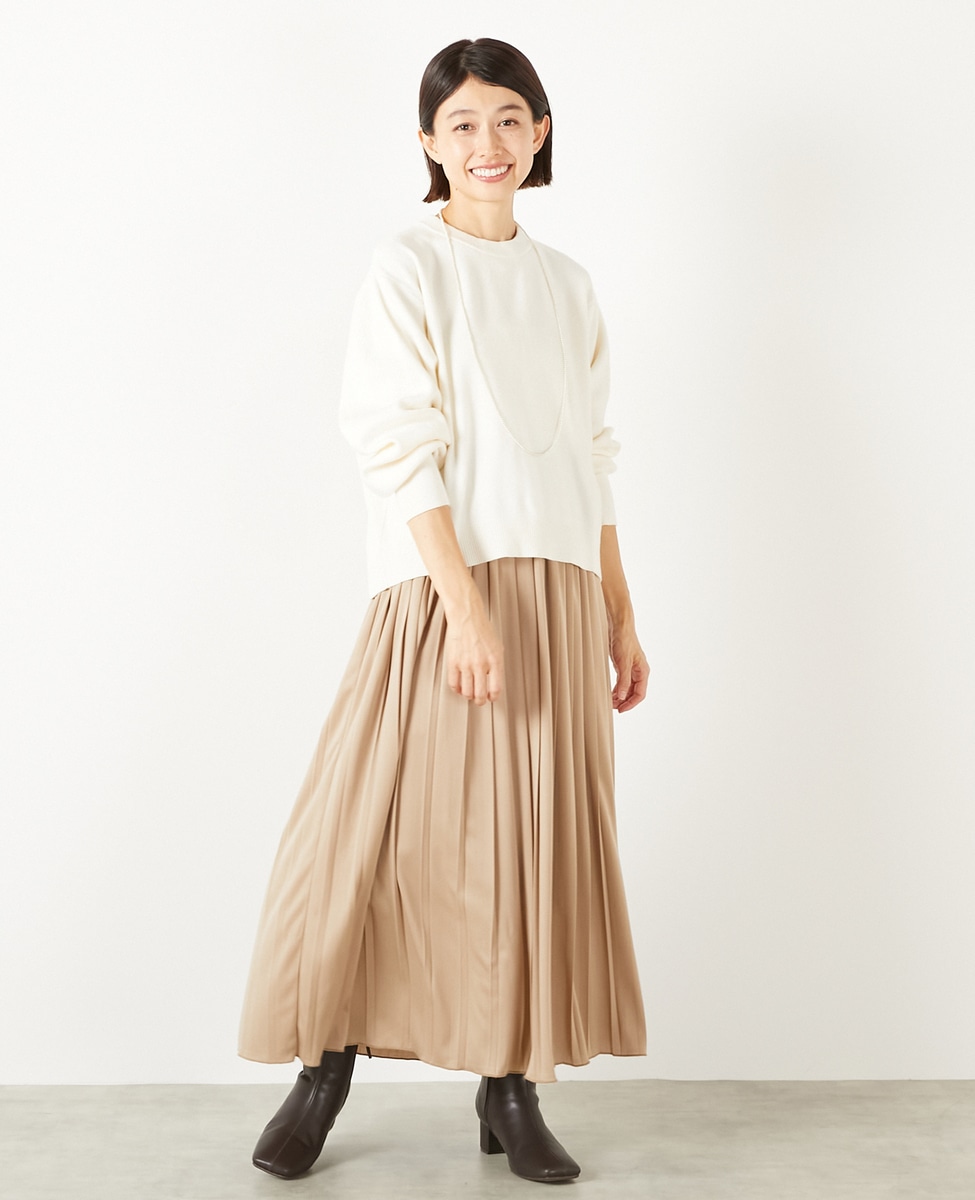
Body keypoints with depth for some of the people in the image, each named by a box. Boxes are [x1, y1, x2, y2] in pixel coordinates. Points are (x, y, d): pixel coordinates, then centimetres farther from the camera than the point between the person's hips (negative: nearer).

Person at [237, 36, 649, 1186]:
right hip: (441, 584, -5)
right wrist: (466, 606, -19)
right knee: (383, 828, -2)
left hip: (558, 591, 5)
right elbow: (399, 448, -10)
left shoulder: (567, 285, 15)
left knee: (538, 838, 6)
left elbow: (591, 461, 16)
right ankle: (325, 1071, 18)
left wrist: (621, 617, 12)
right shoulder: (407, 266, -1)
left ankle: (511, 1090, 18)